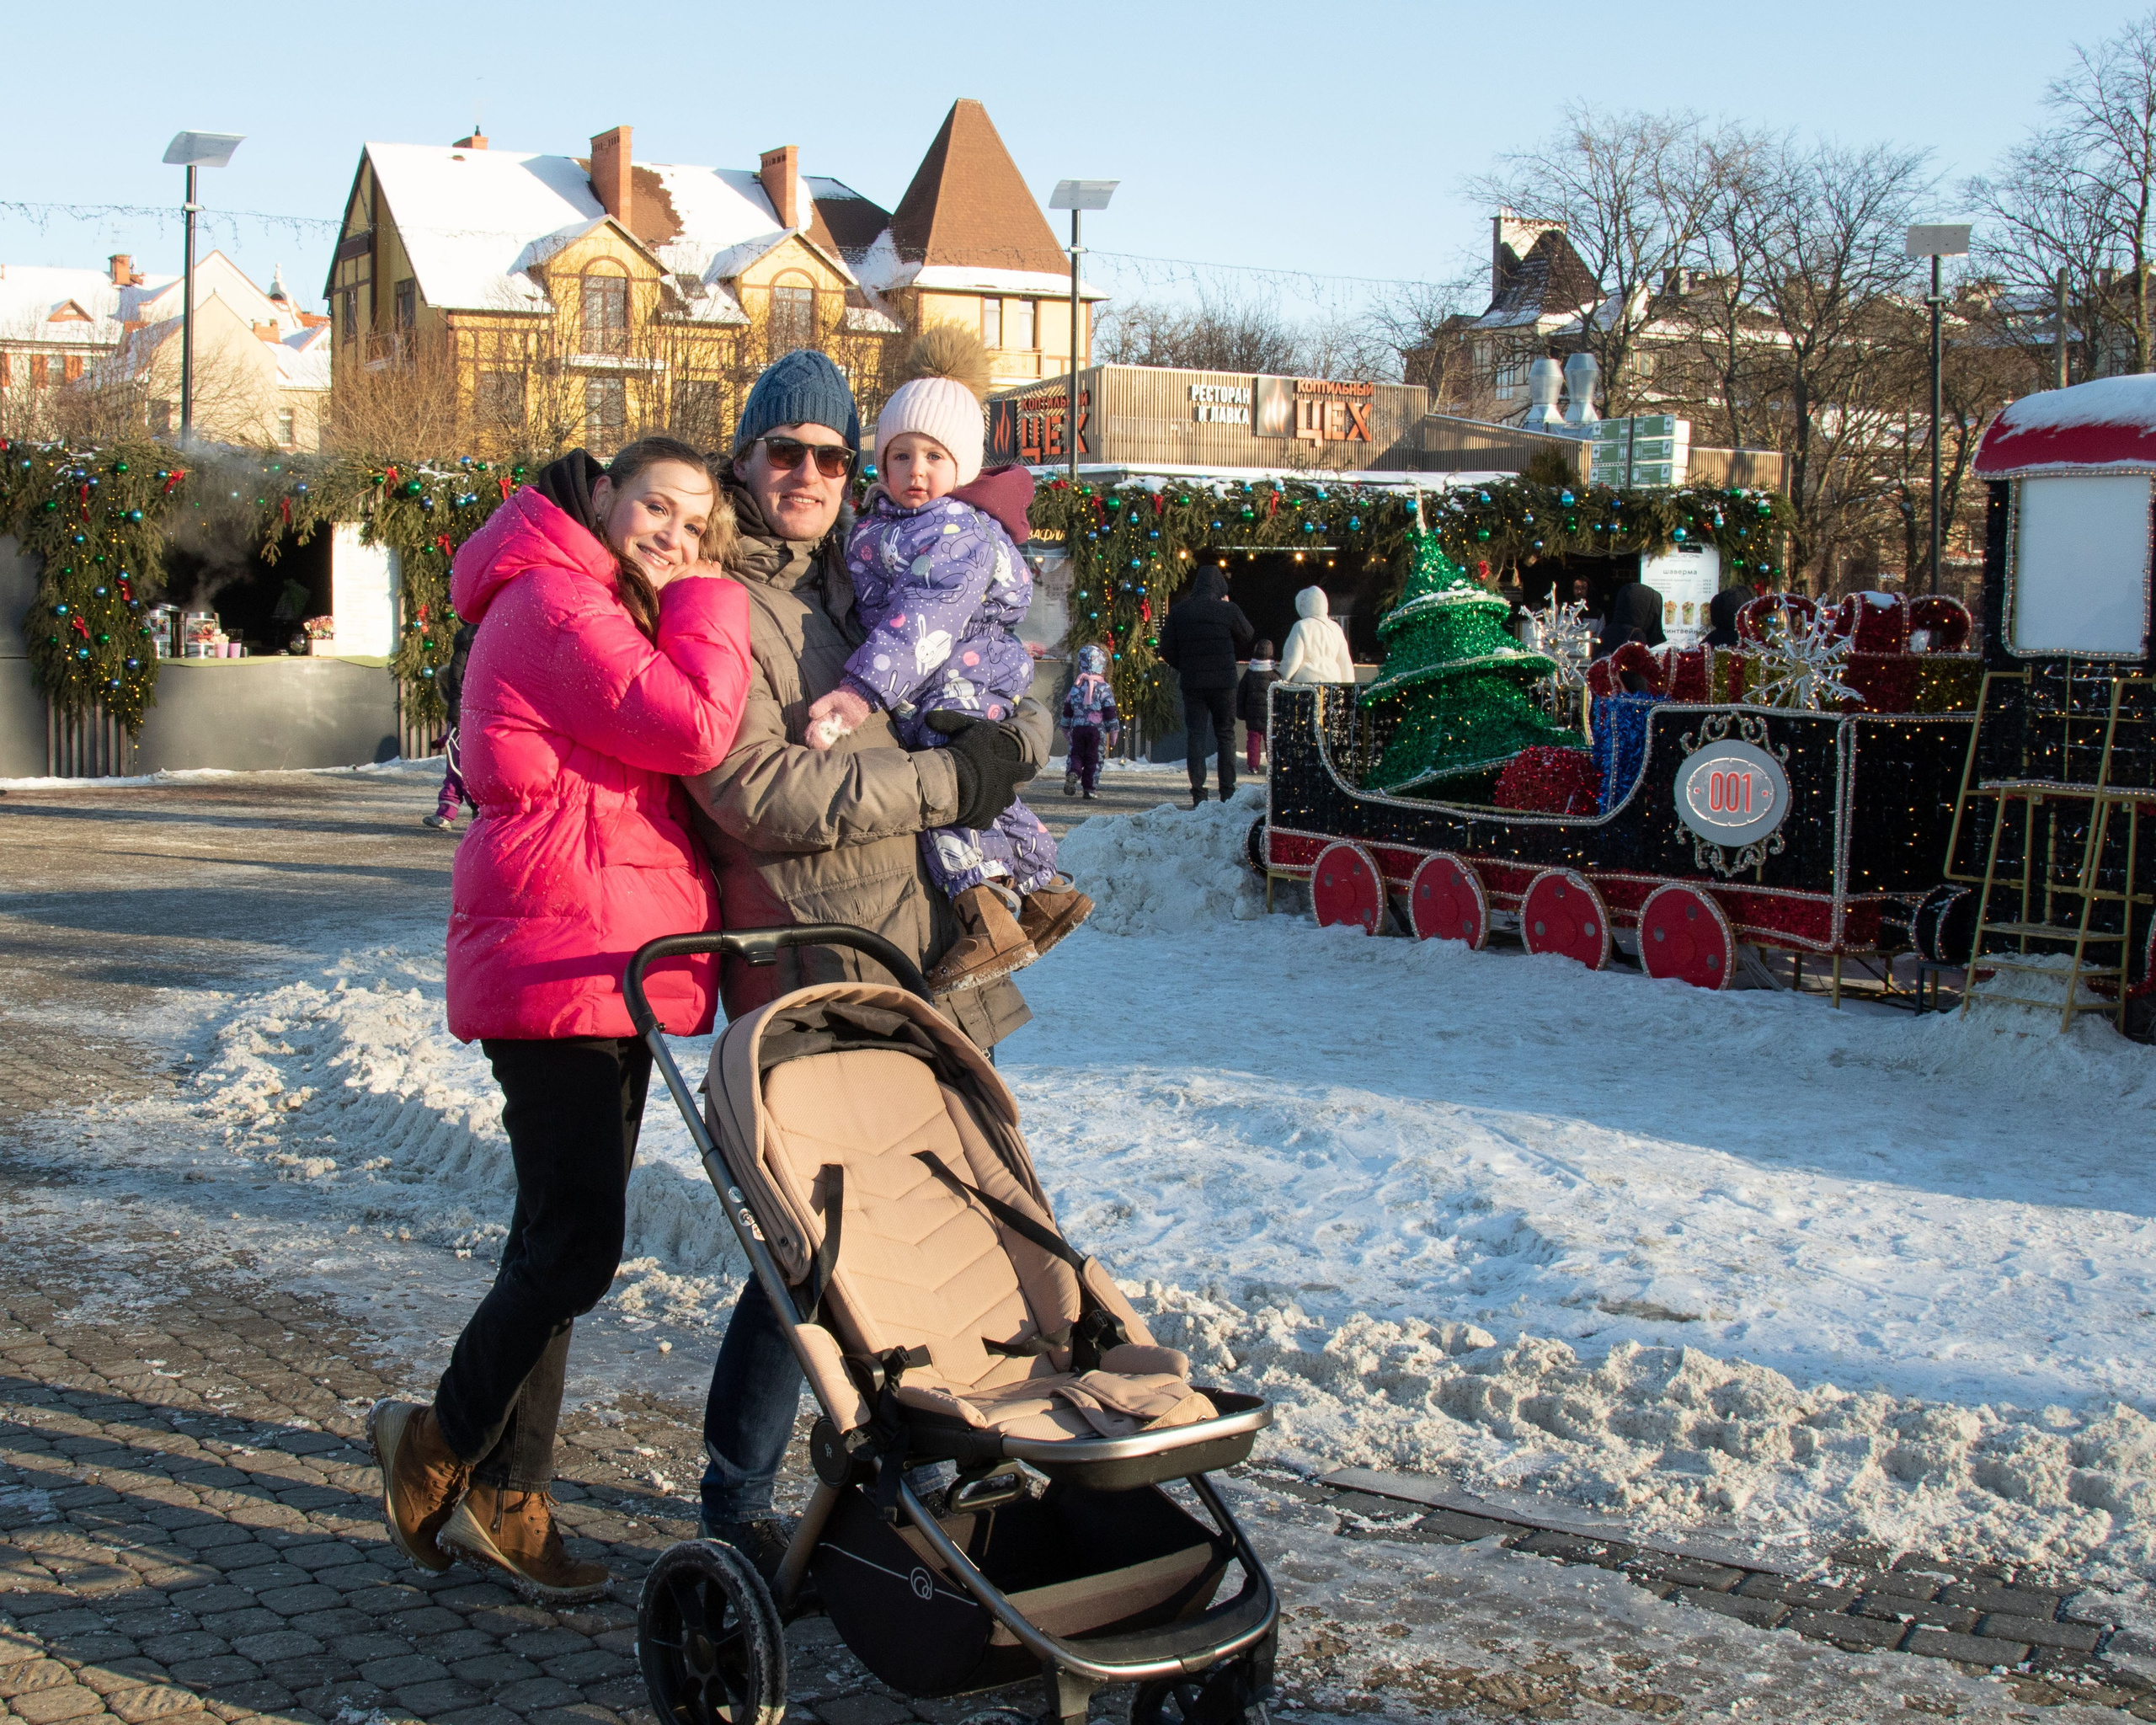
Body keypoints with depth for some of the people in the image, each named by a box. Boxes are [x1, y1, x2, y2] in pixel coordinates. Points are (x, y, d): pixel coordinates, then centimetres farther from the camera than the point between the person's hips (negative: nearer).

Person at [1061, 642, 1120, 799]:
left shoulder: (1076, 687, 6)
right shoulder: (1104, 688, -5)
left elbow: (1067, 711, 13)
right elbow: (1110, 714, -5)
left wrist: (1066, 730, 25)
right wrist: (1113, 734, 4)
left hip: (1077, 728, 3)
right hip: (1097, 729, -2)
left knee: (1076, 755, 11)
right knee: (1094, 758, 4)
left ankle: (1072, 773, -19)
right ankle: (1088, 789, 2)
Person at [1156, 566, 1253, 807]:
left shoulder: (1178, 611, 1)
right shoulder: (1229, 610, -6)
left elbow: (1166, 650, 3)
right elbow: (1248, 640, 5)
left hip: (1192, 683, 1)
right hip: (1224, 682, -1)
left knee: (1196, 736, 5)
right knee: (1226, 736, 8)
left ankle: (1198, 796, -1)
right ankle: (1227, 794, 5)